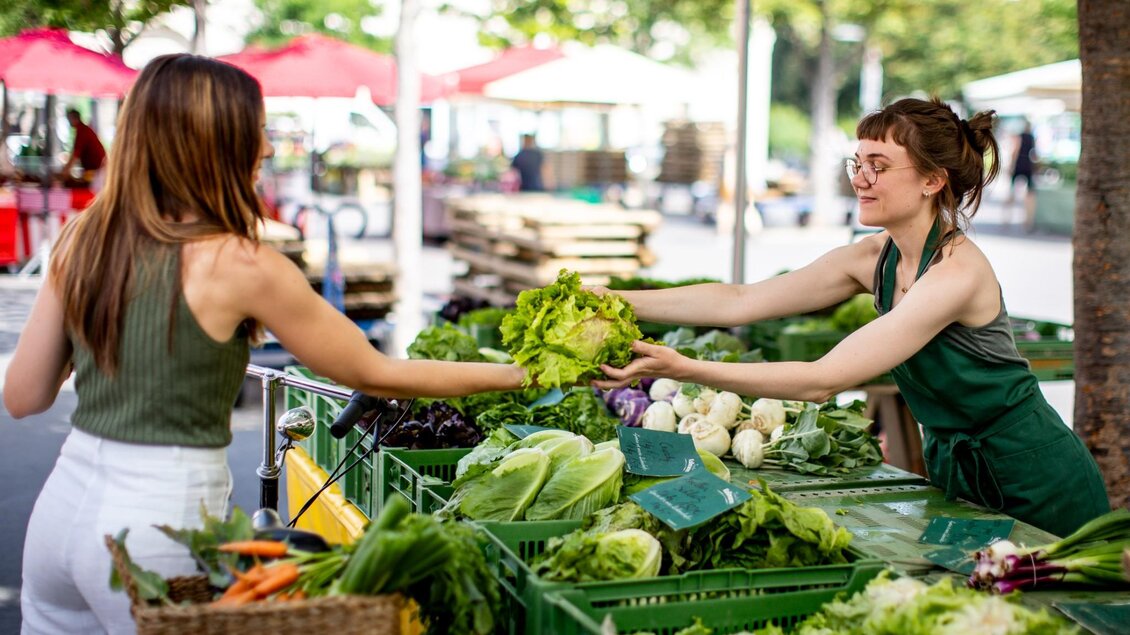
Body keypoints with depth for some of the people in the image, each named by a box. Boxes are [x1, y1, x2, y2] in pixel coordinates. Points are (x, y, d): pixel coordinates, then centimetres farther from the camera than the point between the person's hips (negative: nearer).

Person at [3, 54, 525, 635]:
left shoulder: (82, 238, 2)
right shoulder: (239, 265, -15)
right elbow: (376, 375, -6)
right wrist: (513, 374, 4)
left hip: (63, 500, 6)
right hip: (157, 523, -6)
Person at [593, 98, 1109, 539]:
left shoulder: (956, 273, -28)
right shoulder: (877, 258, -4)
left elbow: (823, 380, -33)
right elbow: (741, 301, -3)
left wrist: (684, 369, -37)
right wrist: (620, 301, -10)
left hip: (1037, 489, -7)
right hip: (955, 472, 7)